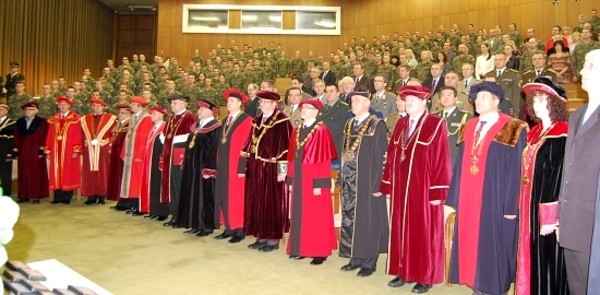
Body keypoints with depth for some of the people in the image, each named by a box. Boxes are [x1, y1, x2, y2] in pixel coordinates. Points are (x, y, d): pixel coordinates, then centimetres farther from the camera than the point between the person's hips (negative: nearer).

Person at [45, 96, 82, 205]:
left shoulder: (75, 118, -3)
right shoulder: (53, 119, 11)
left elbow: (78, 136, -8)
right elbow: (49, 136, 10)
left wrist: (76, 150, -13)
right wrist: (47, 150, 5)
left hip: (69, 151, -4)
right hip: (56, 151, 5)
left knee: (68, 173, -1)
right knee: (56, 173, 5)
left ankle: (67, 197, 5)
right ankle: (58, 197, 11)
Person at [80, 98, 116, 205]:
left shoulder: (110, 118, 3)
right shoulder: (85, 119, 13)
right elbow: (82, 135, 11)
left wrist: (111, 147, -8)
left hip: (104, 150, -3)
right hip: (89, 150, 3)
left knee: (103, 173, -1)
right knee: (89, 173, 2)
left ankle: (102, 196, 5)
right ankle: (91, 196, 7)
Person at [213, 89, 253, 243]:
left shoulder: (246, 120, -10)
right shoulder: (225, 121, 15)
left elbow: (246, 145, -16)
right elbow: (221, 144, 16)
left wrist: (242, 167, -19)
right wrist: (218, 164, 11)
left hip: (236, 166, -8)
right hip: (223, 165, 8)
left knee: (237, 197, -2)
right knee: (224, 197, 11)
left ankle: (240, 230, 9)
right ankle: (229, 228, 21)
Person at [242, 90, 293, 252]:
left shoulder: (281, 121, -10)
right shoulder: (257, 121, 13)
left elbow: (284, 146, -15)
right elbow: (250, 143, 16)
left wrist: (282, 170, -18)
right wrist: (246, 164, 12)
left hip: (271, 169, -7)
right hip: (255, 168, 8)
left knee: (272, 203, 1)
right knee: (257, 202, 12)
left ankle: (273, 239, 12)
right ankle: (262, 237, 24)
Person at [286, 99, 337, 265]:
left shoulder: (321, 130, -11)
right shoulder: (296, 131, 11)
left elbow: (324, 159, -15)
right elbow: (292, 158, 13)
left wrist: (319, 184, -18)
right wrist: (291, 180, 10)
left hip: (314, 180, -7)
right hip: (299, 180, 7)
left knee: (316, 216, 1)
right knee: (300, 215, 12)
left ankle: (320, 252, 13)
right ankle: (301, 248, 24)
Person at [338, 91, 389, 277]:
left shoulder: (377, 125, -8)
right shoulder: (349, 125, 12)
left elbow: (381, 156, -12)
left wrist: (377, 184, -16)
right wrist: (341, 178, 9)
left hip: (367, 182, -6)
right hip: (348, 182, 6)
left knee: (367, 220, 3)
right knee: (350, 221, 11)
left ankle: (369, 262, 16)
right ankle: (355, 258, 24)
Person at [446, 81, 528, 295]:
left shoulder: (513, 130, -6)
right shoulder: (469, 128, 11)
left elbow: (516, 169, -10)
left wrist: (511, 204, -14)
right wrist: (454, 197, 9)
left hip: (495, 199, -5)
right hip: (468, 197, 6)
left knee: (493, 245, 3)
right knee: (471, 242, 10)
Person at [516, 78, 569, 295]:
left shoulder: (562, 136, -14)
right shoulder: (535, 133, 11)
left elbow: (559, 179, -18)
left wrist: (550, 218, -19)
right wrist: (522, 207, 10)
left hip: (547, 211, -8)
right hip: (530, 208, 8)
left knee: (547, 261, 3)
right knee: (532, 258, 16)